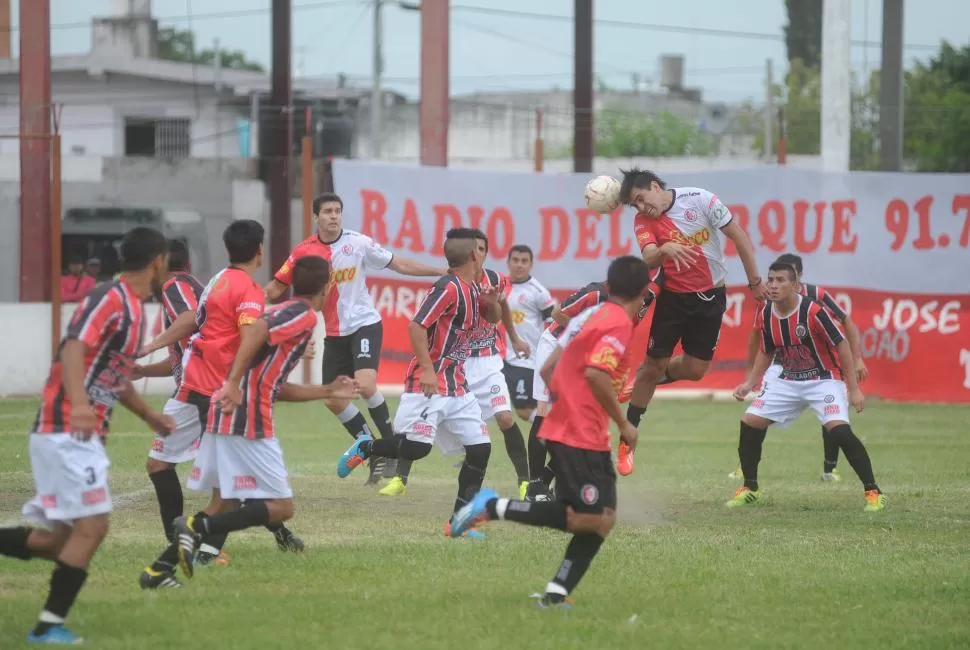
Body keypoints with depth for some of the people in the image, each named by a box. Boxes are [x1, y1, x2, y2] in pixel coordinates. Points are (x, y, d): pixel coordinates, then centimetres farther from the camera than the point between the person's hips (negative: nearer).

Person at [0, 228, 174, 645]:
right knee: (92, 524, -13)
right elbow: (74, 348, -27)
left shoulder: (134, 309, 17)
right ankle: (49, 625, -9)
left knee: (59, 539, 7)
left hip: (79, 436, 10)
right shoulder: (109, 299, -12)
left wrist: (148, 415, 41)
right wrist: (78, 403, -42)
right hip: (66, 432, -10)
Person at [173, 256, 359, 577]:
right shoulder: (304, 315, -4)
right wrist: (234, 383, -28)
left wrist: (327, 391, 36)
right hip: (248, 419, -9)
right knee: (281, 507, -6)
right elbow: (255, 330, -23)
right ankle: (198, 527, -21)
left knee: (226, 499, 20)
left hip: (226, 414, 9)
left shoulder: (283, 312, 25)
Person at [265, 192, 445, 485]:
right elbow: (275, 288, 2)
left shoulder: (358, 242, -8)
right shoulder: (304, 251, -4)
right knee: (334, 400, 1)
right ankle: (375, 454, 17)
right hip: (334, 334, 4)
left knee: (365, 384, -25)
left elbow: (398, 264, -1)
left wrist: (441, 271, -4)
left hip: (364, 325, -4)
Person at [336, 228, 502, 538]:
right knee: (417, 447, -18)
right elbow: (416, 326, -22)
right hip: (429, 384, -9)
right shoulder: (448, 288, -15)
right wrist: (427, 369, -29)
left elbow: (493, 318, 28)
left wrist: (493, 302, 4)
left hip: (457, 385, 9)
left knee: (480, 448, 2)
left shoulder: (474, 288, 11)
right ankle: (364, 448, 10)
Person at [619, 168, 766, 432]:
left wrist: (755, 281, -6)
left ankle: (658, 375, 34)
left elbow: (739, 236, -8)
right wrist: (665, 249, -51)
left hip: (711, 298, 0)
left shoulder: (699, 199, -15)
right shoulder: (643, 222, -10)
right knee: (653, 365, -2)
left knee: (694, 370, 1)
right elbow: (649, 259, -27)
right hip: (673, 298, 0)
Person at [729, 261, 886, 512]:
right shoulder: (766, 314, -3)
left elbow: (841, 346, -16)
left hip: (823, 379, -6)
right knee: (750, 421, -4)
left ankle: (873, 492, -16)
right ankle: (749, 489, 13)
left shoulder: (813, 311, -22)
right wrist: (750, 383, 3)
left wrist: (853, 389, -18)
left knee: (839, 429, -26)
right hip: (788, 381, 6)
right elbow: (766, 353, 14)